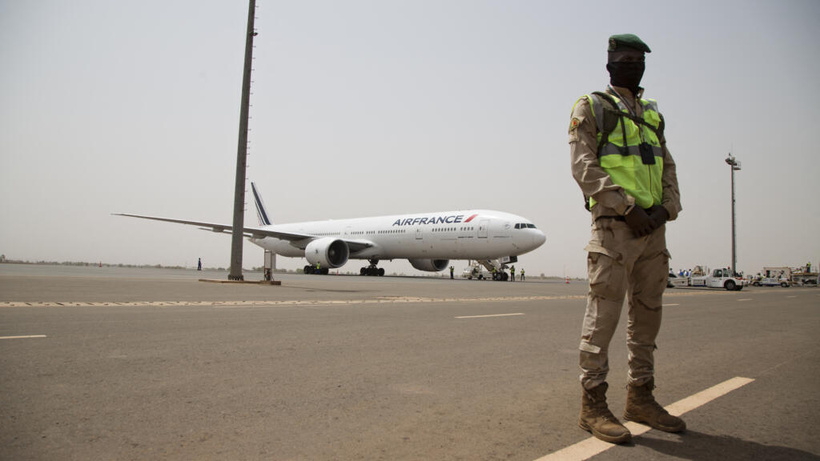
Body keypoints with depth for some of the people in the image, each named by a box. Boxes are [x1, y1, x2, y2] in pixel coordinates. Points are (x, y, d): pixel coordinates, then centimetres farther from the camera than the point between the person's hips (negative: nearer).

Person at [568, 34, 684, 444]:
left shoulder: (652, 114, 23)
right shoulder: (591, 107, 3)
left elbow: (667, 167, 19)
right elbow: (584, 166, -9)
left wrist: (666, 208, -1)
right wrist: (628, 207, -16)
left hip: (653, 227, 7)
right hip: (615, 226, -7)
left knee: (648, 313, 10)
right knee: (603, 313, -8)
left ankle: (640, 398, 22)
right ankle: (593, 405, 0)